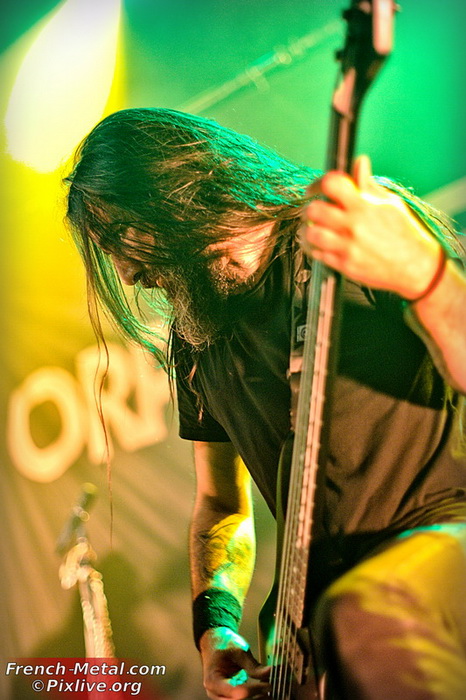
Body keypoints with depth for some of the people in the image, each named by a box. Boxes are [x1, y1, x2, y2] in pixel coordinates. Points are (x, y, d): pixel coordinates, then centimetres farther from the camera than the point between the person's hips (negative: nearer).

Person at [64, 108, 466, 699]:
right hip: (326, 578, 6)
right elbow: (222, 502, 18)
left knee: (361, 618, -34)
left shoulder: (375, 219, -7)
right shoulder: (194, 338, 12)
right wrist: (216, 624, 2)